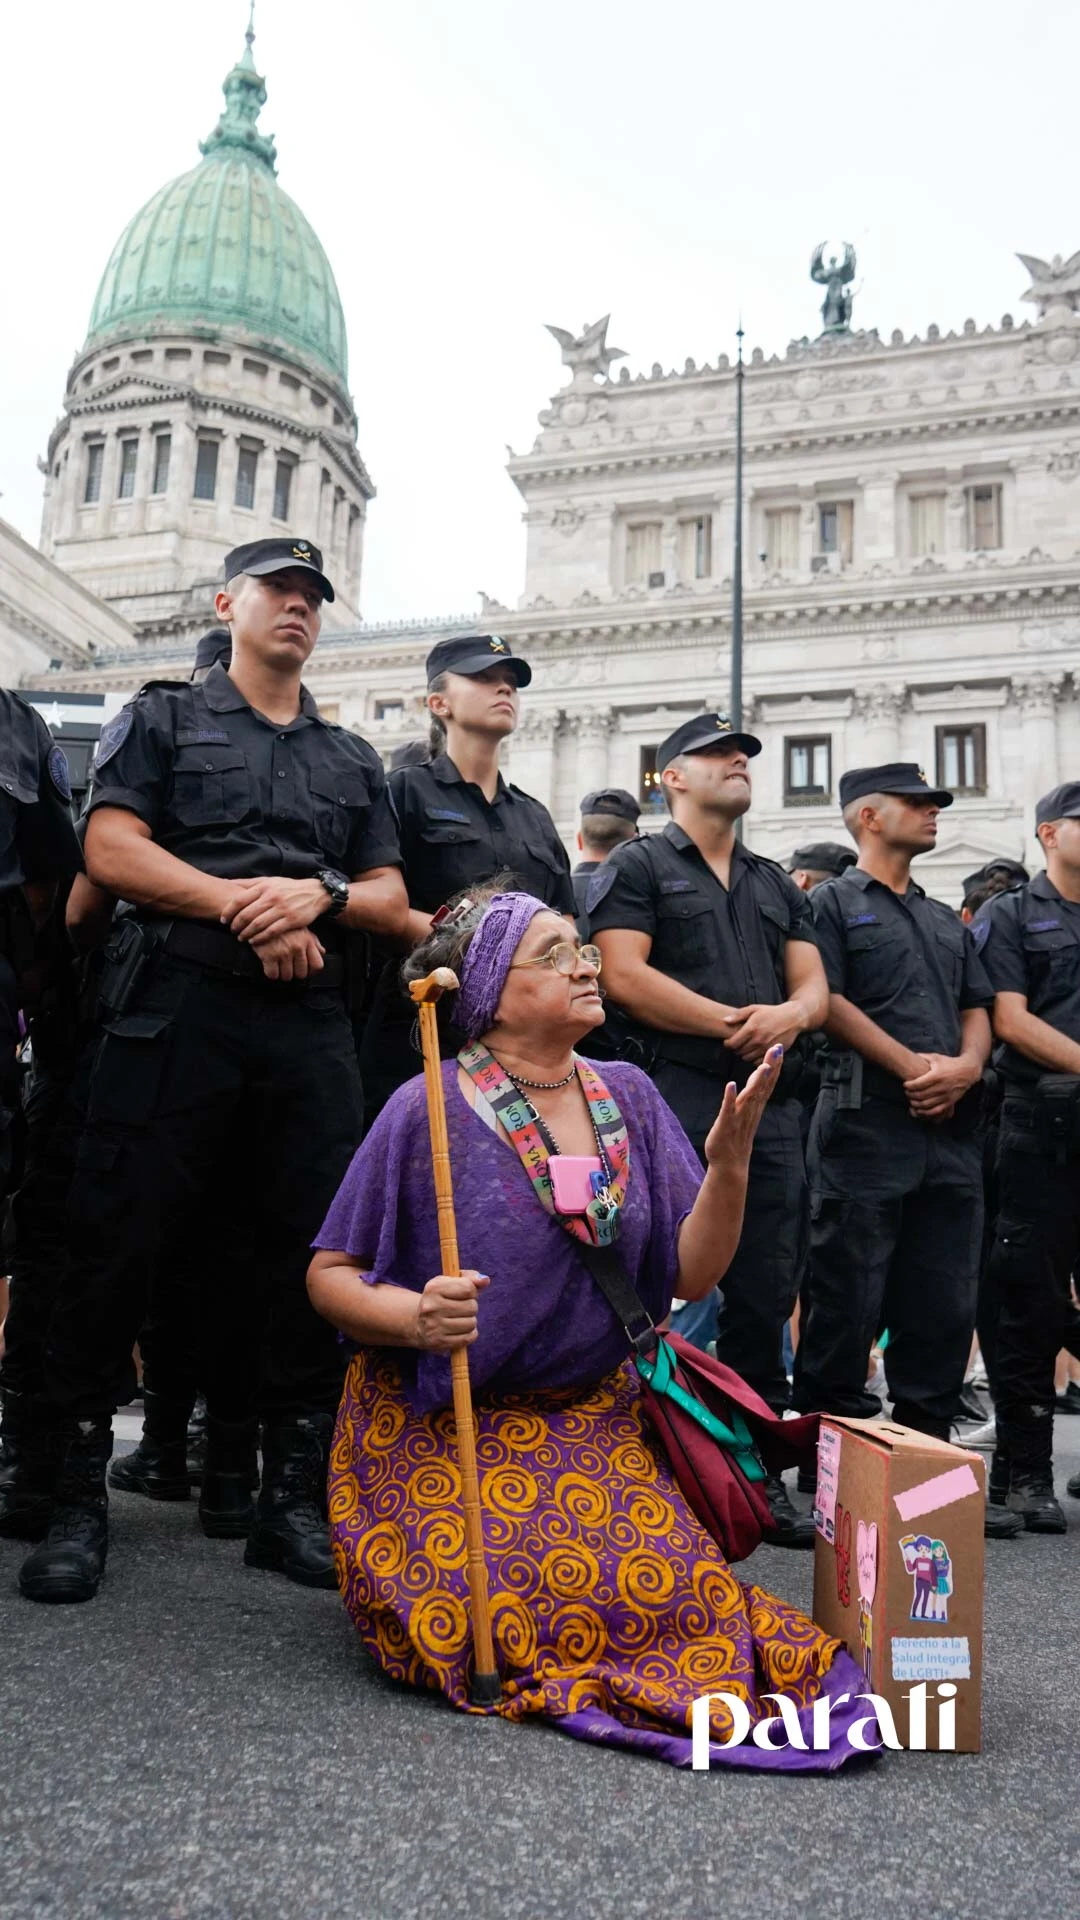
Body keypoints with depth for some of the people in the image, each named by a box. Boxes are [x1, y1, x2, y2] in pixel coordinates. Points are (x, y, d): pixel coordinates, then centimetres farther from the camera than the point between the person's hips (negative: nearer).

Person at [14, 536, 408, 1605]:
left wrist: (318, 894, -6)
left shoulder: (353, 762, 24)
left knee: (316, 1259, 1)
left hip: (309, 1026, 4)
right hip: (176, 1007, -3)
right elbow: (110, 849, -1)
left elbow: (393, 902, 15)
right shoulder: (163, 719, 14)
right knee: (118, 1246, -5)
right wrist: (242, 902, -10)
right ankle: (77, 1497, 8)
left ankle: (293, 1499, 12)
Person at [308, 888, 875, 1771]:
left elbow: (690, 1275, 2)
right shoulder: (427, 1109, -11)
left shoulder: (628, 1098, 3)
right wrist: (419, 1318, -26)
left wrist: (730, 1167, -14)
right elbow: (330, 1275, -6)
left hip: (595, 1422, 4)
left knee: (667, 1582, -15)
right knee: (482, 1611, -21)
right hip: (443, 1427, -4)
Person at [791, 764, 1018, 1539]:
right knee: (849, 1298, -3)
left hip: (953, 1126, 7)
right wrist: (912, 1065, -13)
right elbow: (827, 999, -9)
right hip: (868, 1120, -7)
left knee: (945, 1302, 8)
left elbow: (978, 1007, 19)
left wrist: (967, 1066, -3)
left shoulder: (947, 920, 25)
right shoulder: (833, 903, 3)